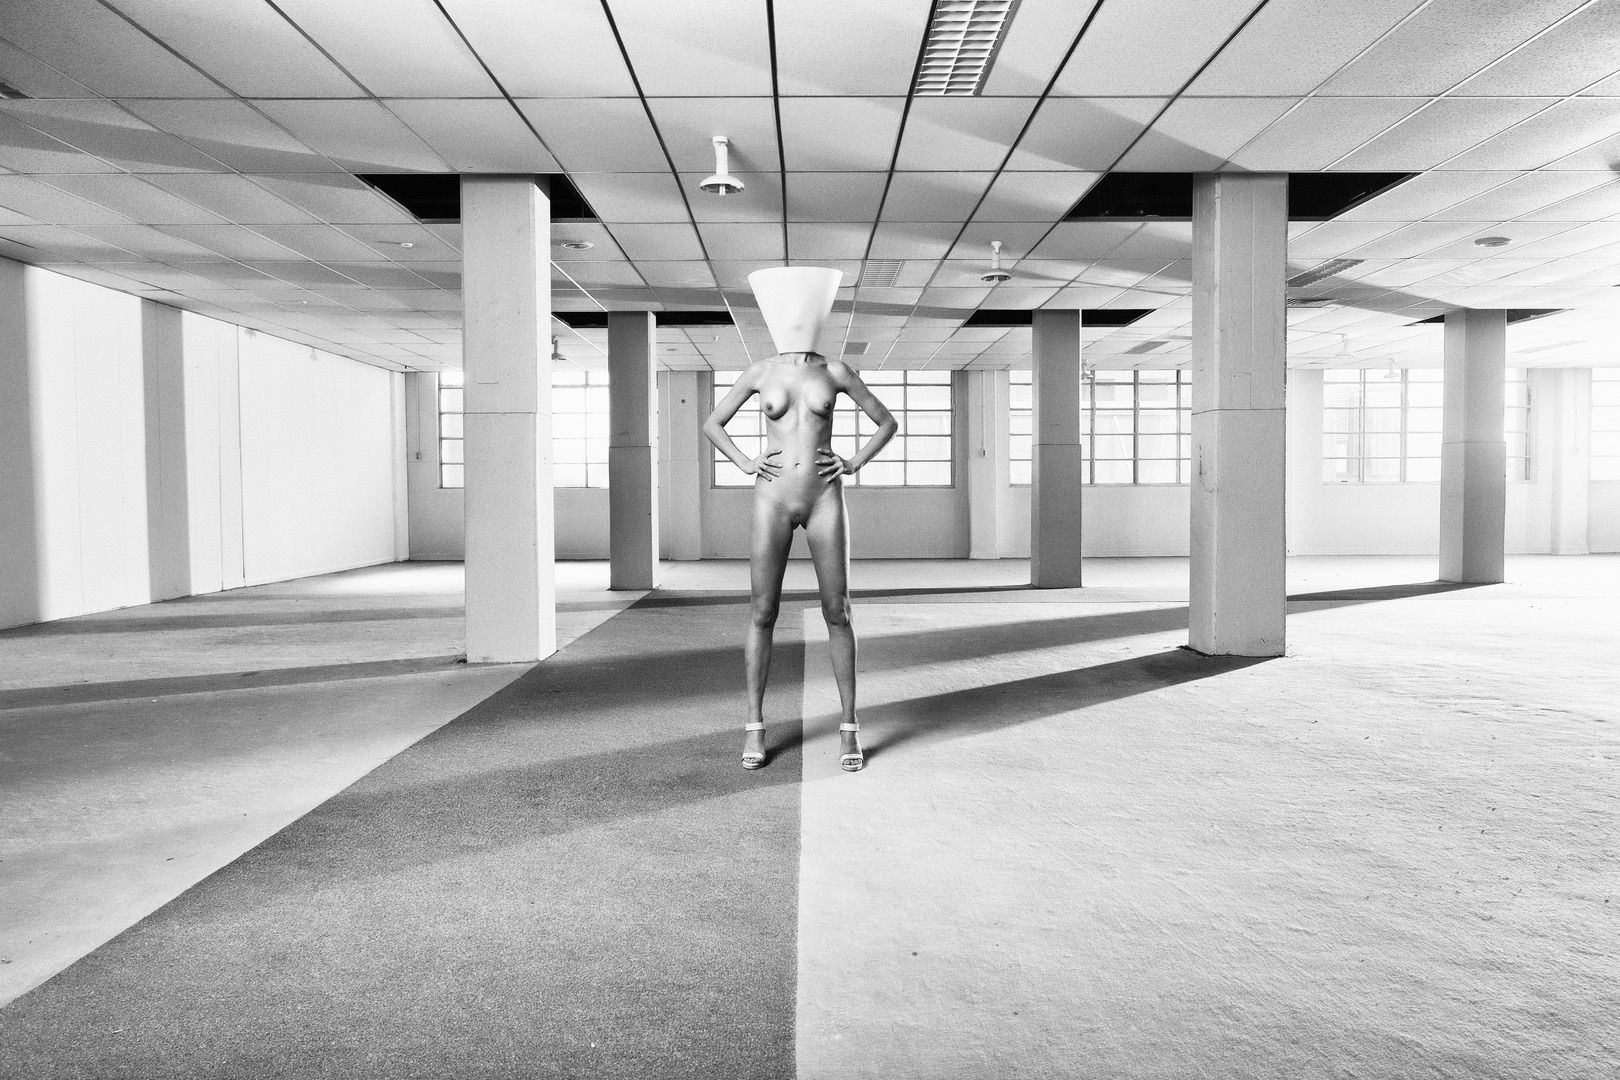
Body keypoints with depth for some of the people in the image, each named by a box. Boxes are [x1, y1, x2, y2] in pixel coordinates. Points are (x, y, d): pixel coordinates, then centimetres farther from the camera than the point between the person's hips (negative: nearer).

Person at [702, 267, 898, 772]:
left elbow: (887, 422, 11)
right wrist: (744, 463, 1)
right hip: (772, 500, 0)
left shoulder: (835, 370, 3)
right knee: (762, 614, 1)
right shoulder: (759, 372, 5)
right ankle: (755, 726, 13)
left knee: (837, 614, 0)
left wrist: (854, 464, -1)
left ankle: (849, 727, 10)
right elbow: (712, 423, 15)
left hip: (824, 500, 0)